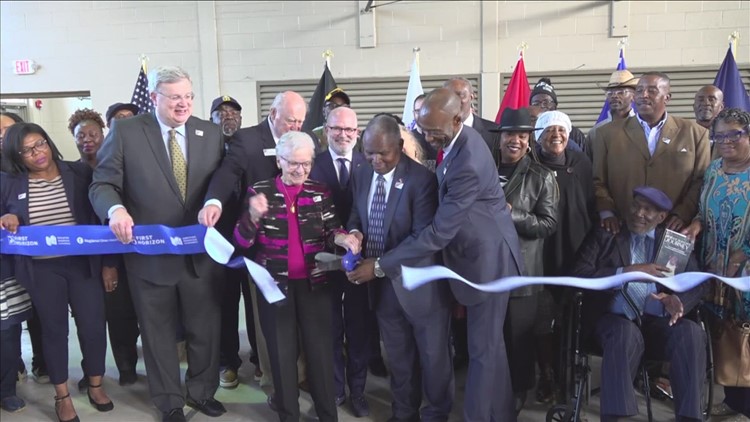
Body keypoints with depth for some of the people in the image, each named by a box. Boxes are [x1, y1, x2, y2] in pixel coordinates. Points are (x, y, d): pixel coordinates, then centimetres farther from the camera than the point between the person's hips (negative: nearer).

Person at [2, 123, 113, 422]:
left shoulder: (80, 173, -2)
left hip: (82, 263, 0)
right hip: (41, 269, 0)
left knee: (93, 325, 4)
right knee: (54, 330, 10)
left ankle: (96, 385, 27)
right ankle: (62, 396, 26)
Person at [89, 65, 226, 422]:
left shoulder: (210, 133, 3)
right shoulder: (125, 132, -6)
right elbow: (102, 184, -8)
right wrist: (116, 210, -27)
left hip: (200, 251, 2)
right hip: (151, 254, -2)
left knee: (205, 328, 15)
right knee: (159, 334, 14)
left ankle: (202, 391, 39)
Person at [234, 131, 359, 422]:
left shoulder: (320, 192, 1)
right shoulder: (259, 191, -3)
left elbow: (330, 231, 2)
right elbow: (241, 241, -5)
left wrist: (342, 238, -21)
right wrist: (253, 216, -25)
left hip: (313, 282, 1)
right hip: (275, 283, -1)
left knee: (320, 348, 9)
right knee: (282, 350, 12)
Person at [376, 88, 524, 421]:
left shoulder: (468, 165, -32)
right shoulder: (459, 137, -2)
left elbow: (439, 232, -31)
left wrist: (381, 264, -28)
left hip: (486, 257, -10)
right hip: (476, 250, 10)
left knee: (482, 347, 3)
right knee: (488, 341, 22)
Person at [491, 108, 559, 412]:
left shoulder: (541, 176, -3)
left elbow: (548, 224, -10)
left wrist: (510, 215, -19)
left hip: (522, 271, -3)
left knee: (519, 338, 10)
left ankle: (518, 393, 31)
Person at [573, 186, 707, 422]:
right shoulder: (604, 236, 10)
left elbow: (697, 285, 7)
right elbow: (579, 275, -4)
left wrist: (677, 301, -16)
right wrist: (627, 272, -15)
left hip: (658, 322, 3)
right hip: (616, 318, -2)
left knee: (691, 332, -28)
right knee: (626, 333, -35)